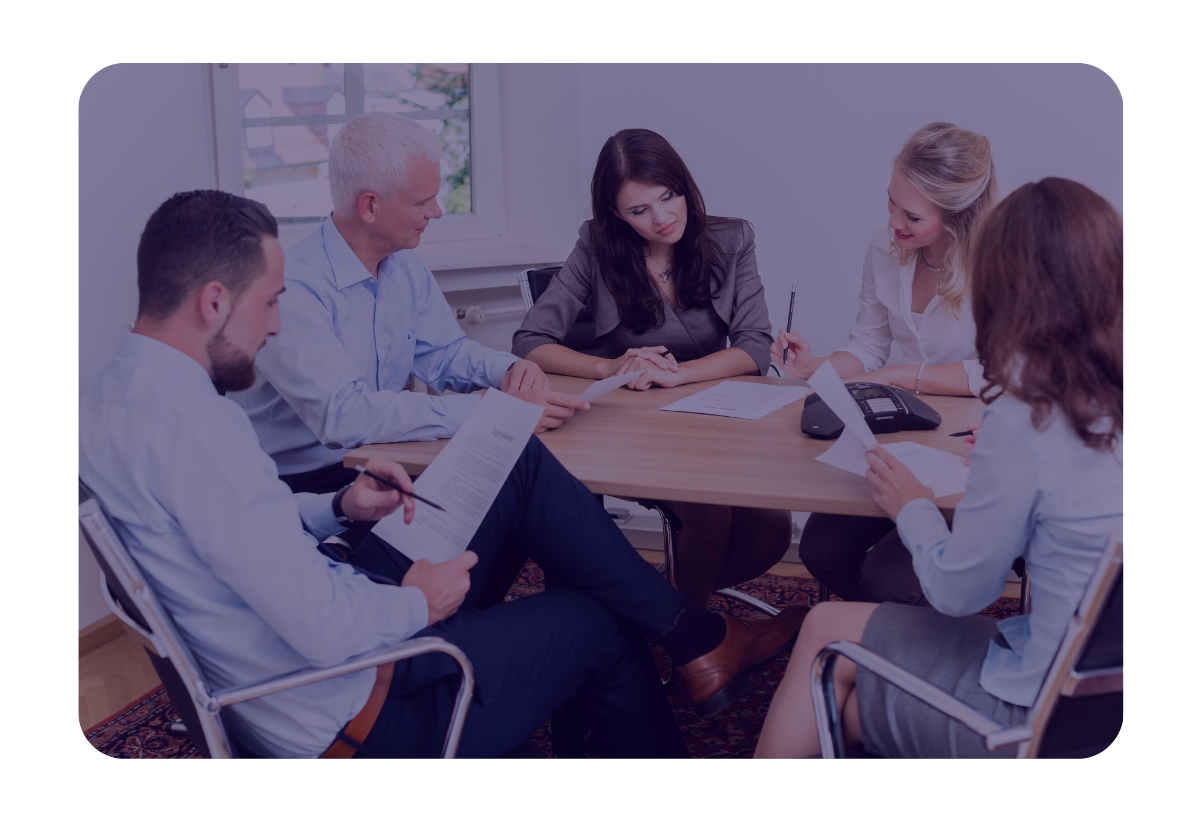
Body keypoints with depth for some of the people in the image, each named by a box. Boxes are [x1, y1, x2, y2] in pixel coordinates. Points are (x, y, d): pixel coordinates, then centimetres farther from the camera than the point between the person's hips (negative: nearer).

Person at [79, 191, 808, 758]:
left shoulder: (116, 392, 3)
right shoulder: (189, 423, -29)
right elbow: (326, 629, -32)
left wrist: (338, 508, 5)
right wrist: (419, 602, -12)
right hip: (350, 716, -9)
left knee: (522, 467, 4)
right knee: (600, 628, 6)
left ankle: (692, 635, 10)